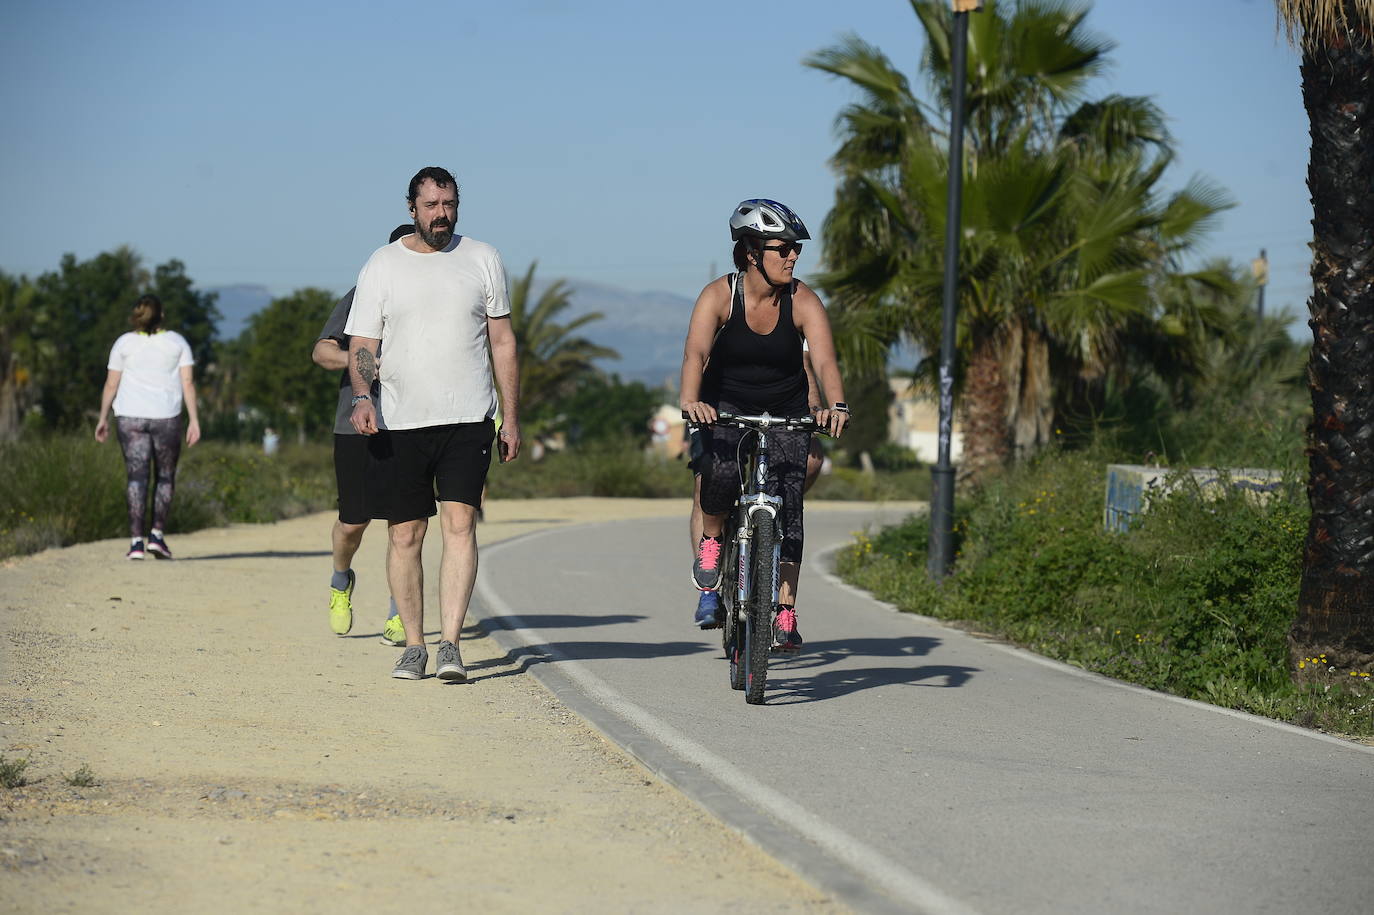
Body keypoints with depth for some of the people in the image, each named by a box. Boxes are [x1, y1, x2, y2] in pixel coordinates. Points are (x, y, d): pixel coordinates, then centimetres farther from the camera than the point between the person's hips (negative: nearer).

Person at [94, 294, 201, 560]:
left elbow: (111, 384, 4)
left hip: (131, 418, 0)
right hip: (166, 418, 0)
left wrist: (103, 418, 13)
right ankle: (157, 535, 2)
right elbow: (188, 383, -2)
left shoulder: (124, 343, 4)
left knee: (137, 476, -3)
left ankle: (136, 541, -11)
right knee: (165, 477, 12)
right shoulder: (177, 342, 4)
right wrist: (194, 420, -1)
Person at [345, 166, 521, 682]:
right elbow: (361, 345, 5)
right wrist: (362, 397, -15)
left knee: (459, 524, -13)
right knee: (405, 536, 3)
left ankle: (451, 645, -16)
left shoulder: (482, 260, 8)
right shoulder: (382, 266, 6)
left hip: (468, 421, 0)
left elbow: (502, 343, 12)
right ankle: (414, 646, 14)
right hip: (399, 424, 0)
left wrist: (511, 419, 8)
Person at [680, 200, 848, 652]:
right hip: (725, 406, -1)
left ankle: (785, 613, -6)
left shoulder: (803, 301, -16)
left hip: (786, 411, 2)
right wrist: (690, 401, -51)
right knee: (722, 472, -30)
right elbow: (696, 353, -32)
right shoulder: (719, 296, -18)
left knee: (787, 504, -12)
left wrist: (836, 405, -48)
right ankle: (711, 539, 2)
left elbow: (825, 360, -28)